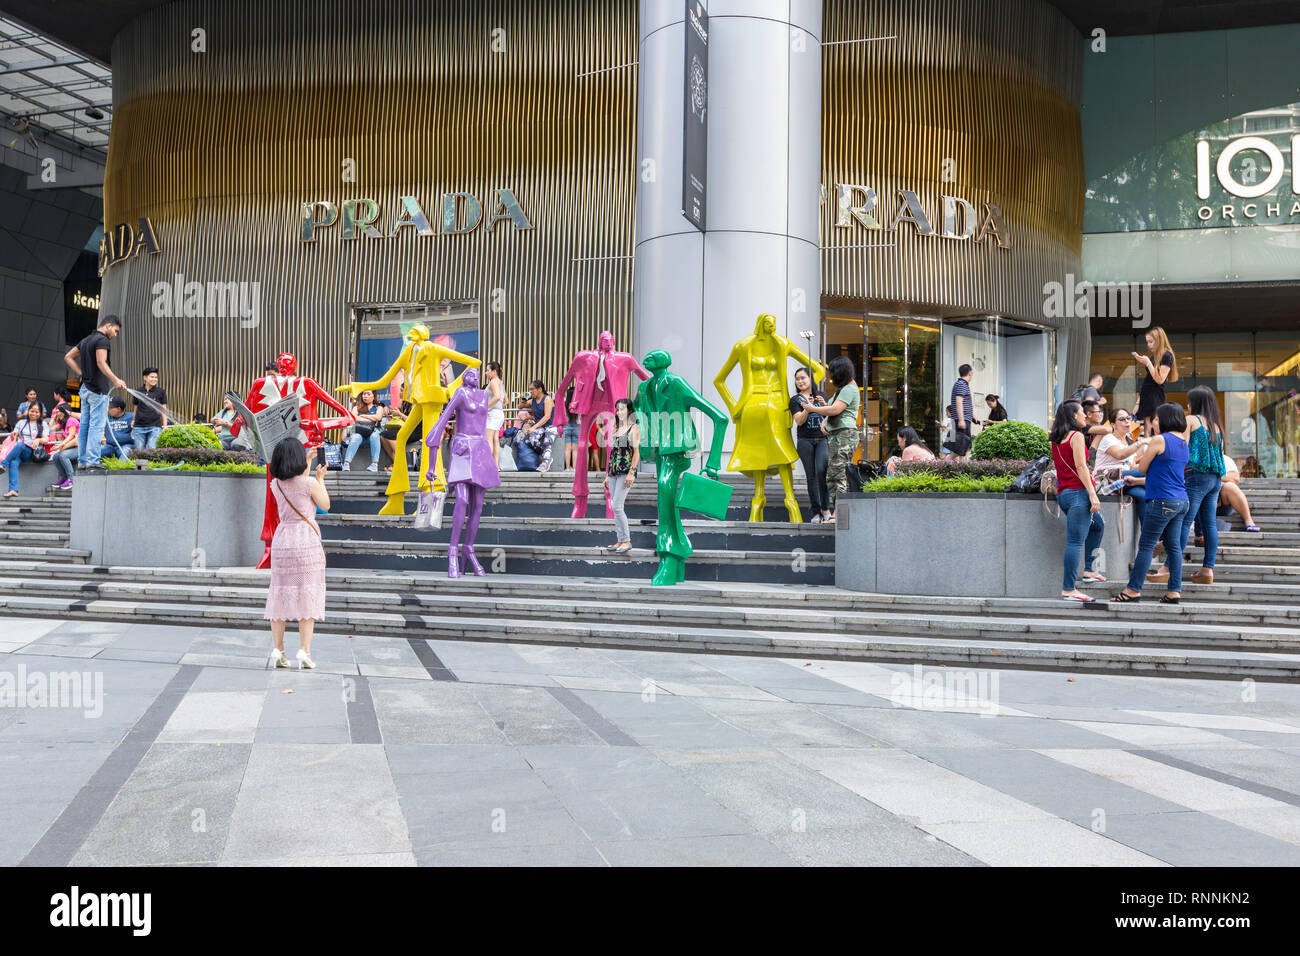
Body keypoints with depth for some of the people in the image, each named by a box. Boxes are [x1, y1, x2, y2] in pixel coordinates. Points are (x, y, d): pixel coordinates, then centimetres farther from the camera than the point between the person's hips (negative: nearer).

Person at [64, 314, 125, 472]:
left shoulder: (86, 340, 18)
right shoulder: (102, 340, -10)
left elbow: (68, 357, 22)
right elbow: (101, 362, -25)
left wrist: (81, 374, 16)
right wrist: (115, 379, -33)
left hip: (85, 388, 9)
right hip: (98, 390, -9)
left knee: (85, 425, 9)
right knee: (97, 426, -8)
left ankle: (82, 461, 11)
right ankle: (93, 461, -11)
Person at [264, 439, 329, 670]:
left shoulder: (276, 485, 4)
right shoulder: (310, 483, -11)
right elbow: (326, 505, 2)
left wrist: (307, 468, 32)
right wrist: (320, 479, 12)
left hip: (282, 540, 4)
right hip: (306, 540, -4)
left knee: (280, 593, 9)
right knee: (307, 594, 0)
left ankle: (278, 650, 9)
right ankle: (304, 651, -4)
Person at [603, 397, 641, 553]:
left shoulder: (634, 428, -1)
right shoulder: (616, 429, 19)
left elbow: (636, 451, -9)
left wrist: (631, 472, -18)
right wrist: (607, 475, 18)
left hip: (626, 472, -7)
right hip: (613, 472, 7)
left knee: (617, 506, -14)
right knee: (617, 508, 6)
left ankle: (626, 541, -7)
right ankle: (620, 540, 10)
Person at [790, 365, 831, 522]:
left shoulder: (821, 395, 14)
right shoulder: (795, 399, 8)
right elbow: (799, 421, -4)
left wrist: (824, 405, -3)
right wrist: (807, 409, -20)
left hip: (822, 439, 0)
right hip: (805, 440, 0)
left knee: (822, 471, -17)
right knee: (811, 475, -2)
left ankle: (826, 509, -7)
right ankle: (816, 511, 3)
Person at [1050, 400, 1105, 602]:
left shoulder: (1057, 439, 16)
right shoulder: (1076, 436, -8)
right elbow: (1081, 467, -14)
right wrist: (1092, 494, -16)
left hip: (1063, 492, 9)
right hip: (1077, 492, -9)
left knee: (1098, 525, 29)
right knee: (1075, 541, -11)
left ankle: (1088, 570, 30)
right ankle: (1068, 589, -15)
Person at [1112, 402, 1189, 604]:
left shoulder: (1159, 440, -10)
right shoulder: (1183, 442, 14)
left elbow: (1143, 468, -1)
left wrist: (1143, 453, 16)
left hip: (1162, 501, -8)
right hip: (1181, 500, 8)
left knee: (1146, 545, -4)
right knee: (1174, 545, 9)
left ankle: (1133, 589, -1)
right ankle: (1174, 591, 8)